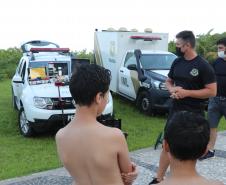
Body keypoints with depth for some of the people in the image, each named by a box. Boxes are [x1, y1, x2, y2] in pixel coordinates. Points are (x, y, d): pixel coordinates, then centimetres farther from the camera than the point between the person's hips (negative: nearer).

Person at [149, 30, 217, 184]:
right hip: (175, 110, 5)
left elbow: (212, 91, -14)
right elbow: (168, 82, 16)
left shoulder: (203, 66, -12)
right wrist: (172, 89, -7)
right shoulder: (177, 62, 5)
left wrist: (187, 92, -20)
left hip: (194, 114, -5)